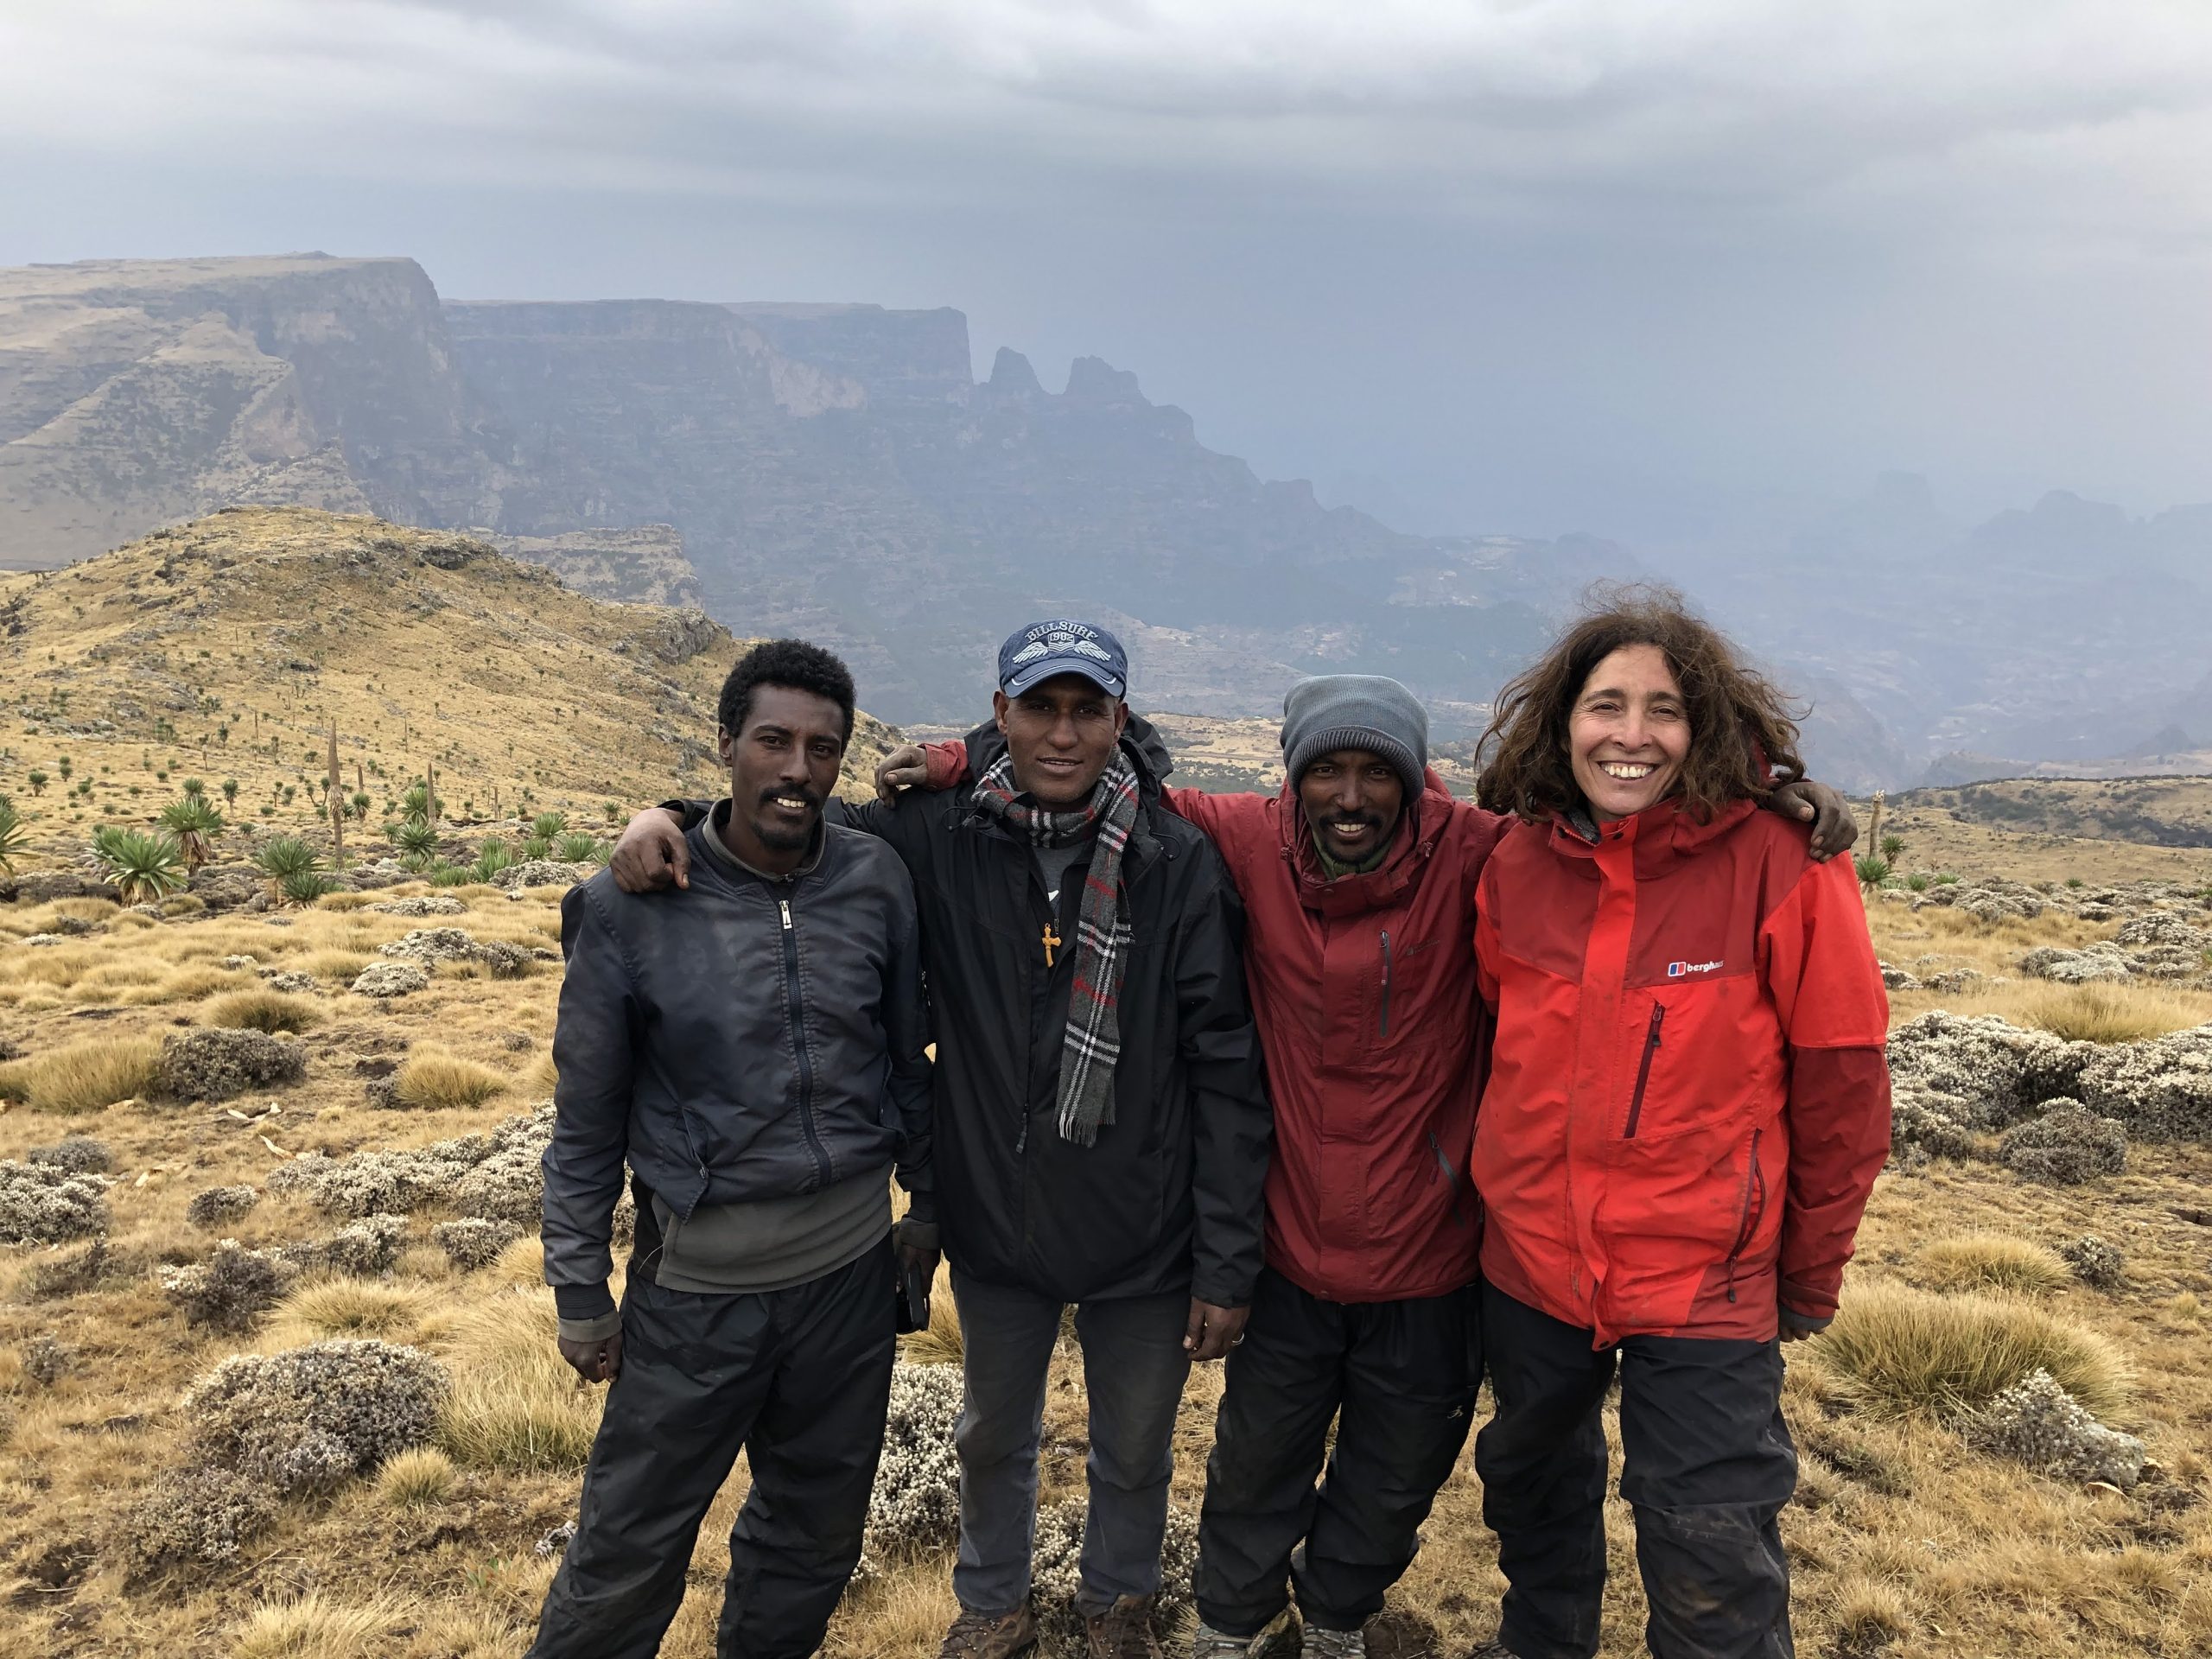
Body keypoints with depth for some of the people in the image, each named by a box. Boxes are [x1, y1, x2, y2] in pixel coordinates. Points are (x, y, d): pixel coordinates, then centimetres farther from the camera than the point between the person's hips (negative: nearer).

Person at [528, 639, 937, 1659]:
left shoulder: (878, 883, -5)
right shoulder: (630, 906, -11)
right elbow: (586, 1117, -3)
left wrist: (928, 1202, 13)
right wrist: (579, 1290, 0)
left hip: (852, 1266, 3)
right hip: (699, 1280, -3)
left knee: (817, 1529, 20)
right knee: (630, 1547, 8)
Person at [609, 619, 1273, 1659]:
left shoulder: (1180, 866, -16)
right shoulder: (939, 839, -11)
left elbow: (1228, 1074, -12)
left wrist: (1227, 1263, -11)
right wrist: (672, 815, -17)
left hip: (1142, 1243, -1)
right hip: (994, 1225, 2)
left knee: (1134, 1453, 21)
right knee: (993, 1439, 25)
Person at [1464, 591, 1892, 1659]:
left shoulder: (1782, 864, -16)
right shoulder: (1516, 864, -5)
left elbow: (1840, 1084, -10)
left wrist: (1811, 1273, -3)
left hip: (1705, 1280, -4)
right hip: (1530, 1262, 5)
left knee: (1711, 1573, 5)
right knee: (1532, 1489, 26)